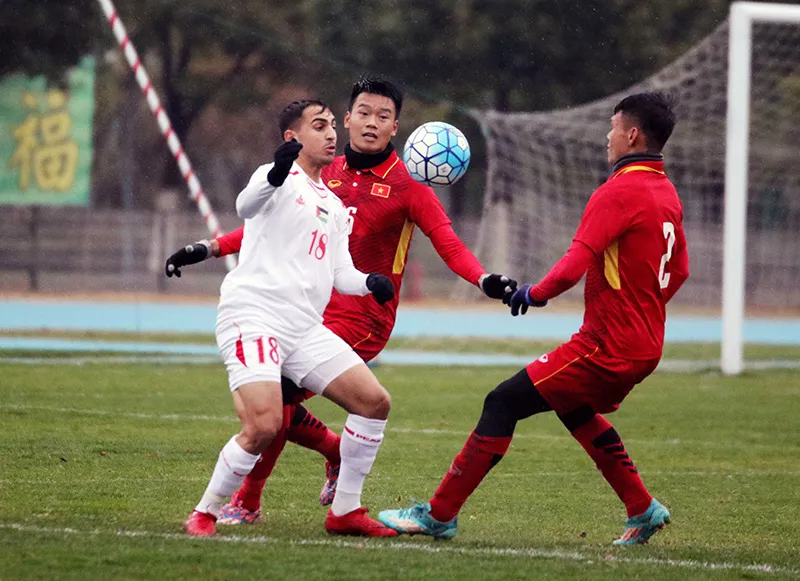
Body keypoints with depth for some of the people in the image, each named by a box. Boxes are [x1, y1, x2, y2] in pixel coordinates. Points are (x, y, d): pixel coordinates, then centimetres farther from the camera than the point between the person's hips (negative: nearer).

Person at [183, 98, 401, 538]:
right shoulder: (281, 180, -2)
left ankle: (345, 512, 12)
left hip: (304, 329, 8)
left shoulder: (334, 206, 23)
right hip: (252, 316, -8)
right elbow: (246, 207, -24)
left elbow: (340, 274, 21)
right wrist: (276, 175, -47)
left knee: (374, 402, 2)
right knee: (264, 426, -24)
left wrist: (369, 282, -2)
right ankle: (205, 513, -6)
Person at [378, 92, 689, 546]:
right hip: (645, 345, 9)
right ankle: (643, 511, 32)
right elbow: (679, 270, 21)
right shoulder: (667, 193, 10)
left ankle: (439, 514, -4)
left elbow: (574, 265, -26)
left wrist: (534, 294, -11)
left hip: (608, 346, -9)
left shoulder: (620, 191, -18)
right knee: (573, 406, 33)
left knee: (503, 404, -5)